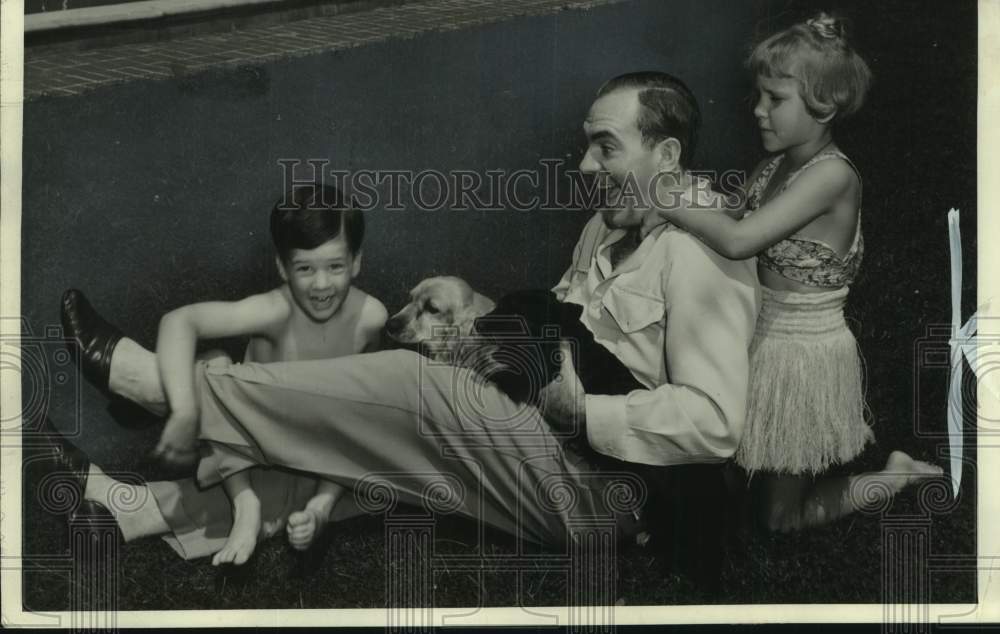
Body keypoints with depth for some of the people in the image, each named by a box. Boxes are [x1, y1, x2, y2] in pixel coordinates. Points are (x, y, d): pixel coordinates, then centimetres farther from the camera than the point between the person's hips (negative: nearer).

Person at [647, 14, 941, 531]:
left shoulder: (833, 176, -25)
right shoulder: (774, 167, 2)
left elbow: (738, 240, -35)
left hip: (804, 355, -8)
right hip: (766, 339, 8)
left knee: (782, 517, 10)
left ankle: (898, 476, 27)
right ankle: (847, 432, 38)